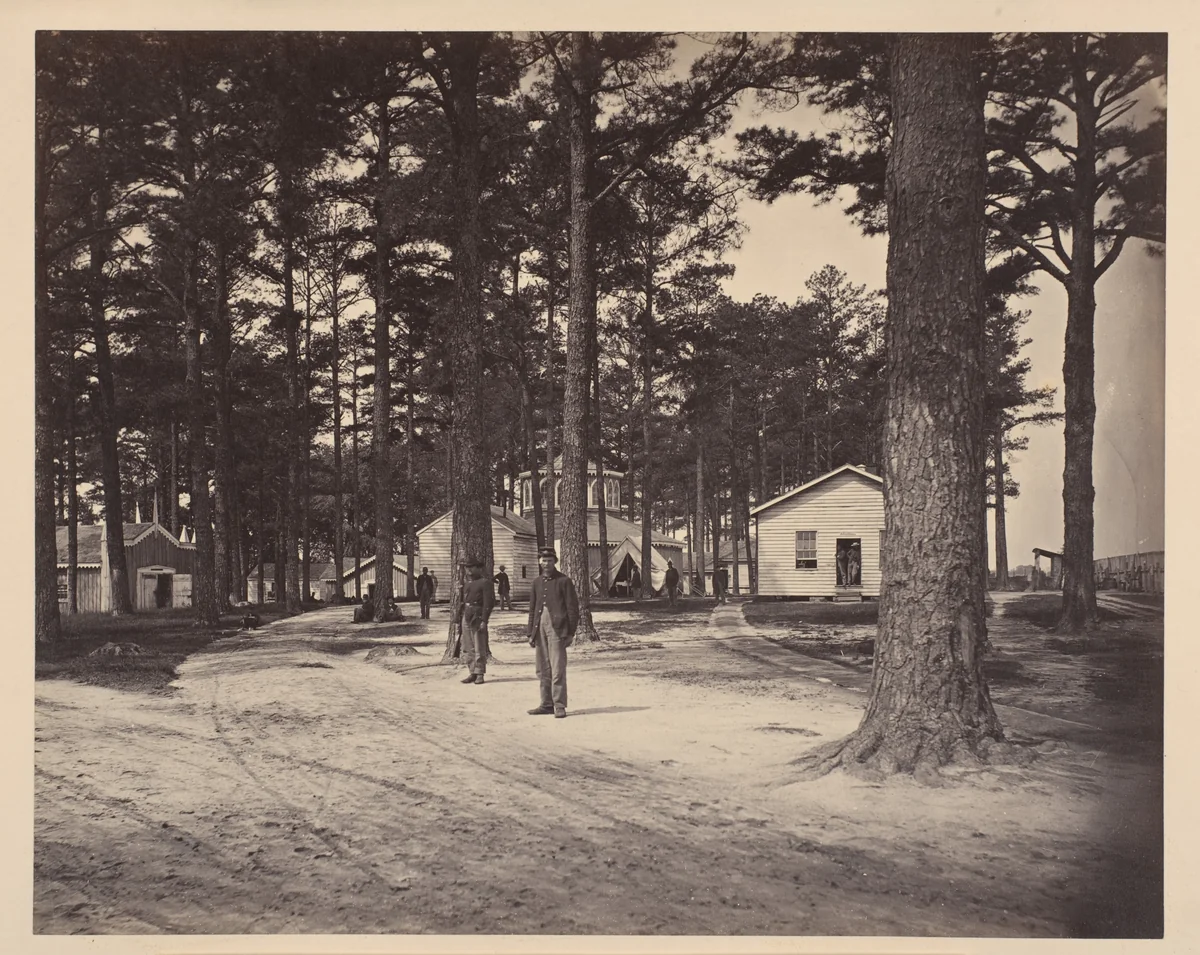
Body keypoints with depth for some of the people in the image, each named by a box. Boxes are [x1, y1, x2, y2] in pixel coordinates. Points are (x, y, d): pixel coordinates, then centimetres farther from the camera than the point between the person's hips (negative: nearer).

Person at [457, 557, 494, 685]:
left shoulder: (485, 582, -5)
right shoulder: (467, 583, 17)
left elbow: (488, 602, -11)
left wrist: (484, 620, -17)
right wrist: (461, 617, 12)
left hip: (478, 617, -7)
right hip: (466, 616, 7)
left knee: (479, 648, -3)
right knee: (469, 648, 8)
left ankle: (480, 674, 2)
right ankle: (472, 673, 14)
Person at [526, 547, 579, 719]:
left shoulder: (564, 581, -1)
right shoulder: (537, 581, 15)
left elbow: (573, 608, -3)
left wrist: (571, 633, -7)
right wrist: (531, 633, 13)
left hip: (557, 627, -6)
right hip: (540, 627, 6)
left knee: (557, 668, -8)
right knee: (542, 669, 9)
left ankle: (559, 705, -4)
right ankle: (546, 704, 16)